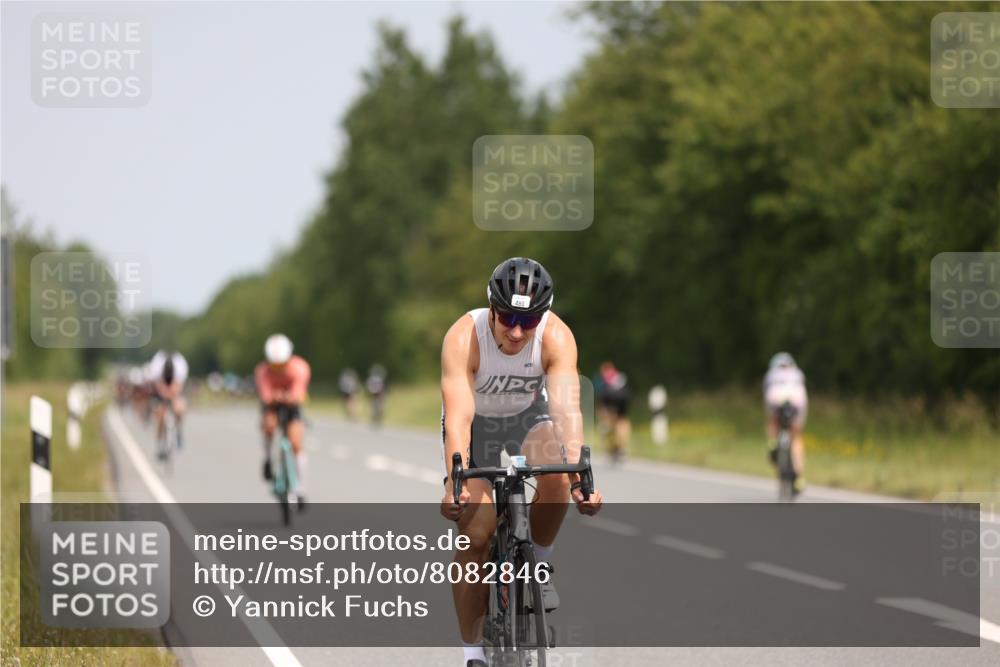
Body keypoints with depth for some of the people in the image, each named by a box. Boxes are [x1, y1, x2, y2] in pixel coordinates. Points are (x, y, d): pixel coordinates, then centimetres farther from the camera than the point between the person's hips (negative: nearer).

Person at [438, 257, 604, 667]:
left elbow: (566, 409, -37)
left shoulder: (556, 337, -28)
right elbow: (458, 417, -40)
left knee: (555, 477, -32)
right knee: (475, 534, -12)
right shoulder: (464, 337, -32)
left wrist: (580, 476, -51)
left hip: (528, 417, 1)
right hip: (477, 423, -1)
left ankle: (540, 564, -4)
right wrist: (455, 481, -54)